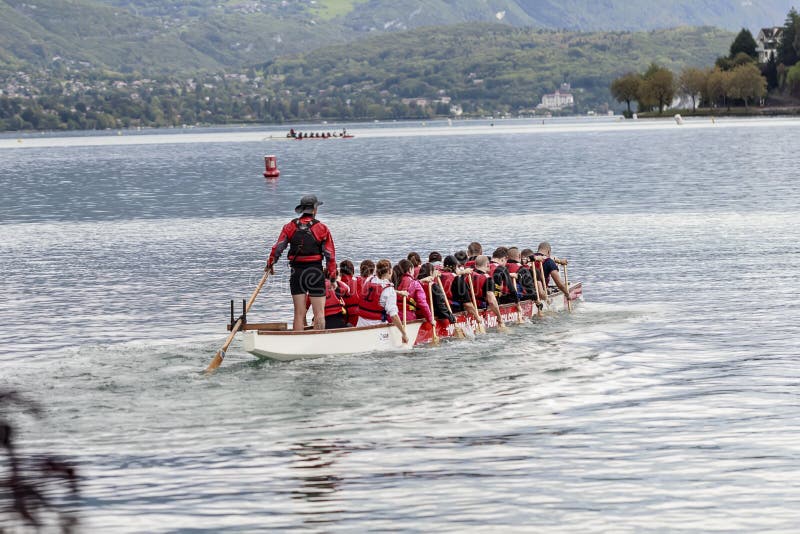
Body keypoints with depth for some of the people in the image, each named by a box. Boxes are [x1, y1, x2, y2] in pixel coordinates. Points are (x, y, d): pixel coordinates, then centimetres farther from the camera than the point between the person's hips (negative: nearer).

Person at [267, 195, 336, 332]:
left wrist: (270, 264, 16)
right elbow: (330, 254, -4)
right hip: (315, 272, -3)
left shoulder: (290, 227, 3)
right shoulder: (322, 228, -3)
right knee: (319, 313, -1)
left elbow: (278, 247, 1)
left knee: (299, 314, 7)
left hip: (296, 272, 3)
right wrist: (332, 275, 1)